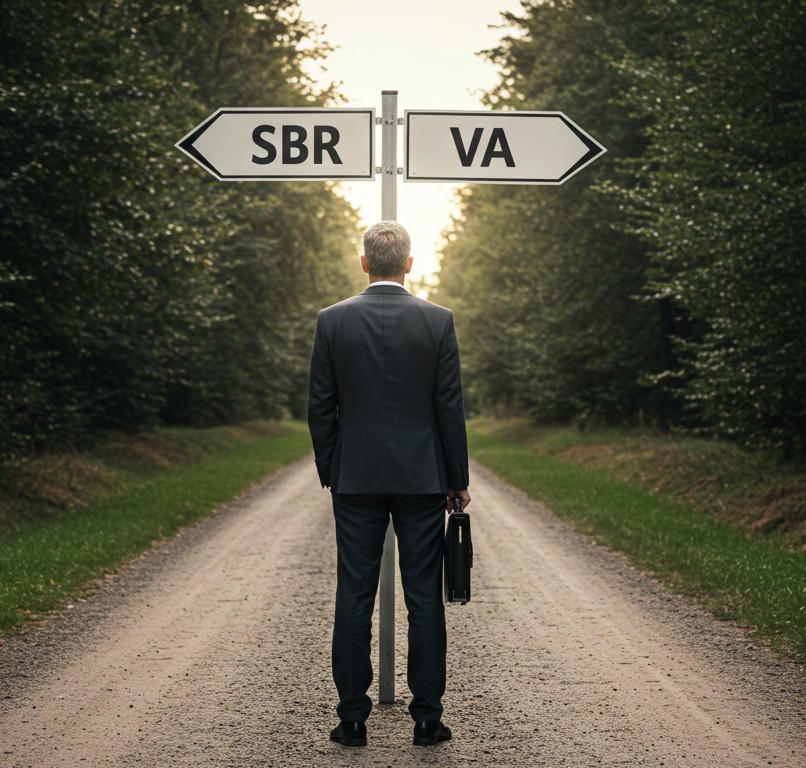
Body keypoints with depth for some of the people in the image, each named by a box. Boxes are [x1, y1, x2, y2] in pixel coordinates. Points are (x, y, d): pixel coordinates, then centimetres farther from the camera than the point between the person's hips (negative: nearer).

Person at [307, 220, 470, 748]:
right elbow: (450, 407, -4)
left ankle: (353, 718, 8)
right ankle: (427, 718, 8)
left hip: (356, 480, 1)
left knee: (354, 598, 5)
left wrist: (330, 472, 11)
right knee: (424, 598, 5)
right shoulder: (438, 320, -5)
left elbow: (321, 407, 0)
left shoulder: (333, 320, -2)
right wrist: (459, 480, 4)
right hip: (422, 477, -1)